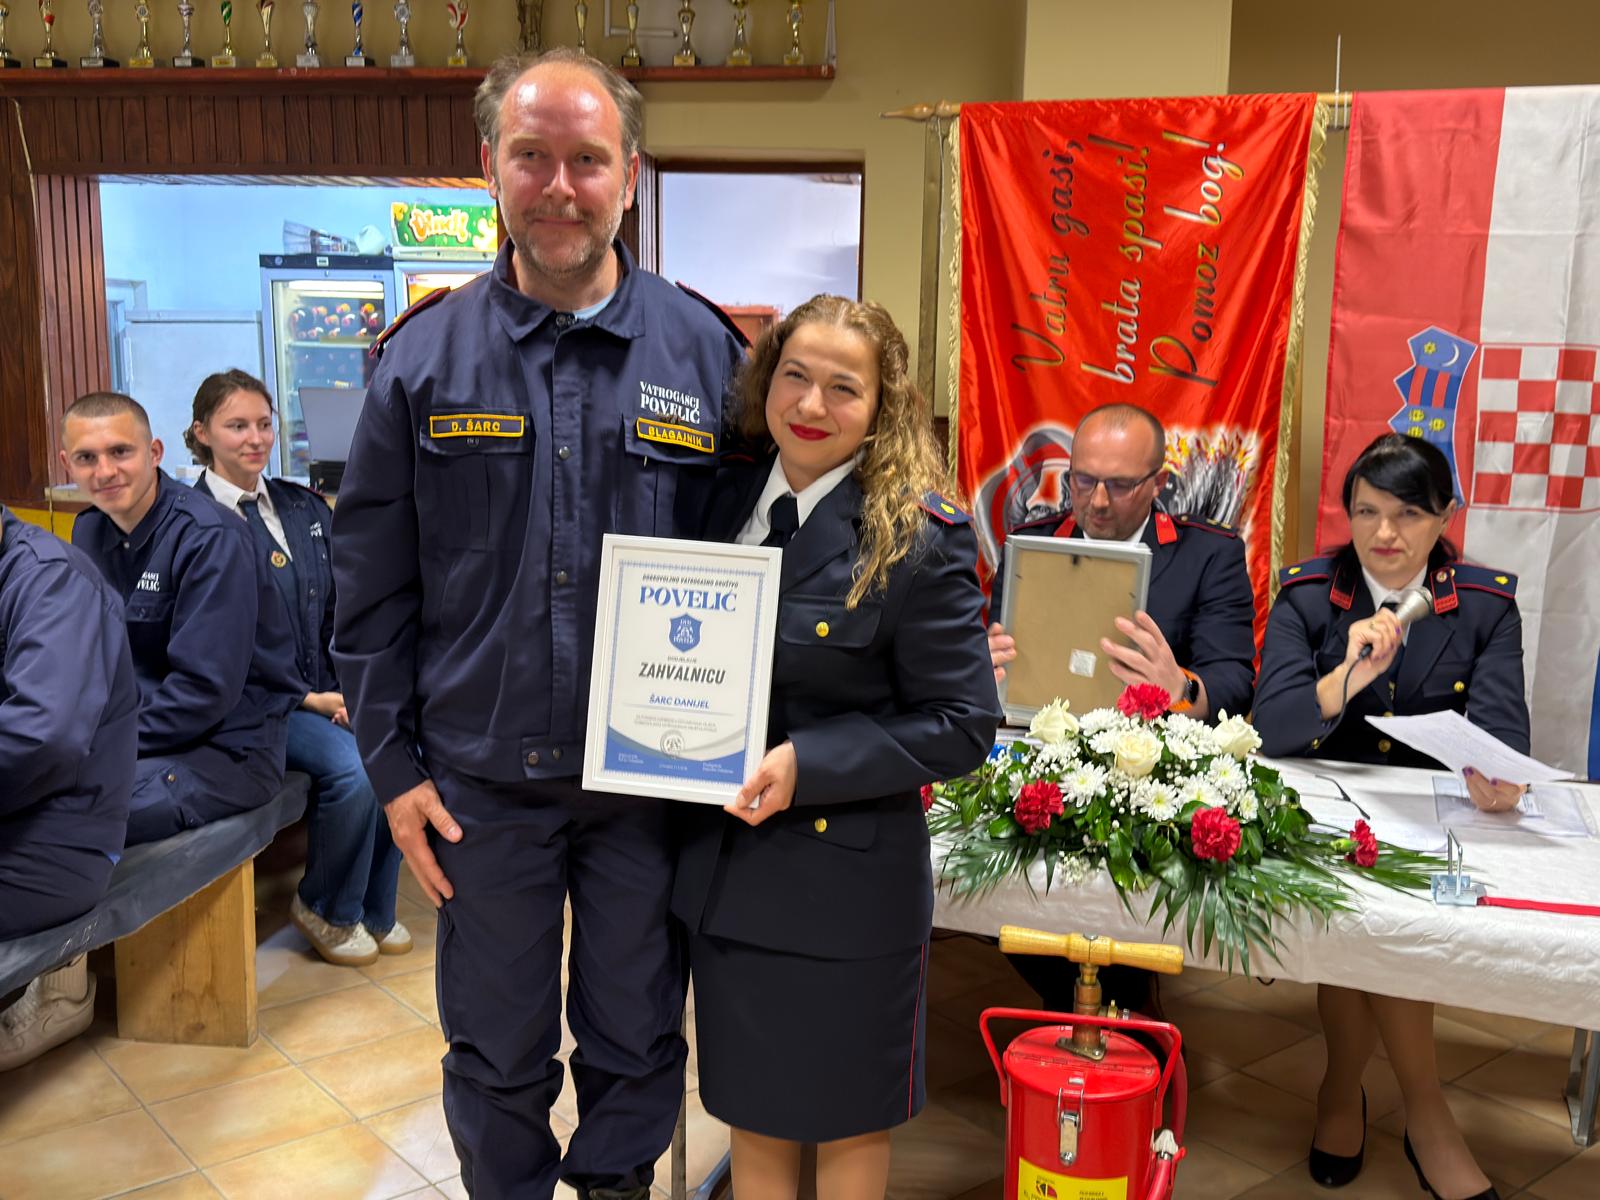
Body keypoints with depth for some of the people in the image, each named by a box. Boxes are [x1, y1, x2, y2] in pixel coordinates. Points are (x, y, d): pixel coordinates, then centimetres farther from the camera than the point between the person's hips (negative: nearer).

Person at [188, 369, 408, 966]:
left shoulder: (305, 506, 14)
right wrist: (307, 699, -14)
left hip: (334, 689, 6)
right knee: (352, 768, -29)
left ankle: (375, 909, 1)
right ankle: (325, 909, -1)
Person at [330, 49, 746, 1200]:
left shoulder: (705, 353, -3)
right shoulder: (426, 353, -2)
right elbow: (372, 582, 2)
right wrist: (394, 765, -1)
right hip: (481, 777, 0)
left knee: (638, 1038, 18)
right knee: (496, 1053, 17)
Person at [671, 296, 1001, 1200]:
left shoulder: (919, 539, -15)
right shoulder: (729, 502, 2)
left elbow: (962, 726, -14)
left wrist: (806, 764, -23)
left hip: (848, 882, -5)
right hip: (726, 870, 5)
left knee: (847, 1121, 17)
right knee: (750, 1109, 21)